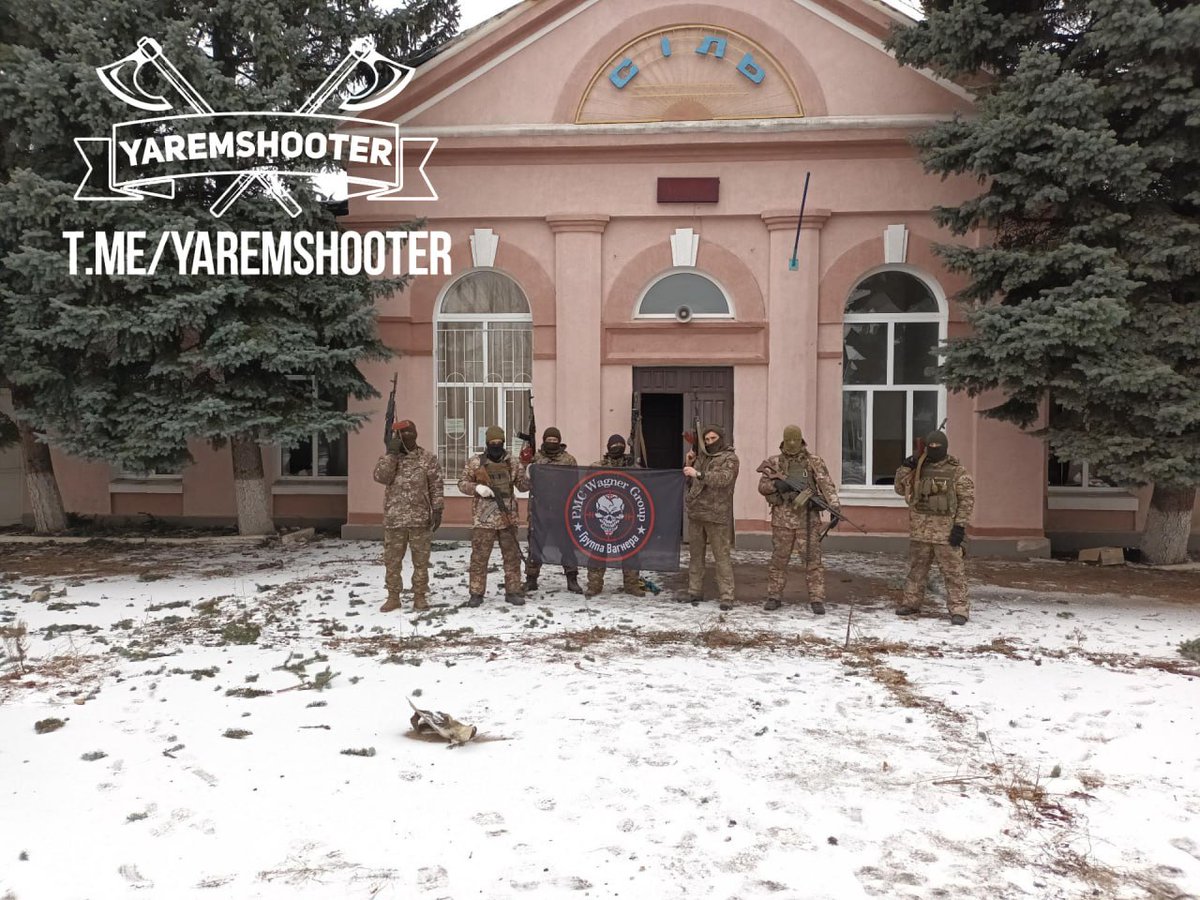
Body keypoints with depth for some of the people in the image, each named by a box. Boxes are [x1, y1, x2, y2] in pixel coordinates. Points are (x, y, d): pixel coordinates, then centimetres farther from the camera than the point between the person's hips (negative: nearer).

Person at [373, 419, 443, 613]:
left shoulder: (427, 458, 0)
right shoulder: (388, 457, 6)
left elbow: (436, 486, -1)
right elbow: (380, 476, -13)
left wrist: (437, 510, -7)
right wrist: (391, 453, -15)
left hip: (420, 519, -2)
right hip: (394, 519, 2)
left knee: (421, 560, 5)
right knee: (392, 560, 7)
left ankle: (420, 596, 15)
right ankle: (393, 597, 17)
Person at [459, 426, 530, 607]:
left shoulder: (511, 462, 6)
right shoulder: (475, 462, -1)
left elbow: (522, 485, 11)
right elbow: (462, 483, 2)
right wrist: (477, 487, -16)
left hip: (508, 517, 3)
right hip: (483, 518, -2)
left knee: (512, 556, 7)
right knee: (479, 557, 2)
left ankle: (512, 591, 18)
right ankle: (476, 593, 12)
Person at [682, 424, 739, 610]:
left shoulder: (730, 458, -2)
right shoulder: (701, 457, 18)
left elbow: (723, 478, -21)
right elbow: (690, 484, 22)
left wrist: (698, 474, -27)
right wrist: (690, 464, 9)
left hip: (717, 515, -6)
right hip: (695, 513, 6)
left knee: (722, 556, -5)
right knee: (696, 554, 11)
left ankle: (726, 596, -2)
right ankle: (695, 592, 19)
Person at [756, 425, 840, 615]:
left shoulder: (815, 462, 2)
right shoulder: (774, 463, 6)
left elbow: (827, 486, -6)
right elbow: (762, 486, 3)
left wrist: (835, 509, -18)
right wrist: (778, 485, -16)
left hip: (808, 519, -1)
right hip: (782, 519, 1)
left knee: (813, 559, -1)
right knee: (778, 559, 8)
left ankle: (816, 600, 5)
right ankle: (774, 597, 18)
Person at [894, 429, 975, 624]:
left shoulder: (957, 471, -2)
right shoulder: (918, 469, 11)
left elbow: (967, 500, -5)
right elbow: (900, 489, 14)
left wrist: (960, 526, -12)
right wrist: (905, 469, -1)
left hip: (946, 531, -4)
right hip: (919, 529, 5)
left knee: (953, 571, -4)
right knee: (916, 569, 15)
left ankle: (958, 609, 0)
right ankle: (911, 602, 26)